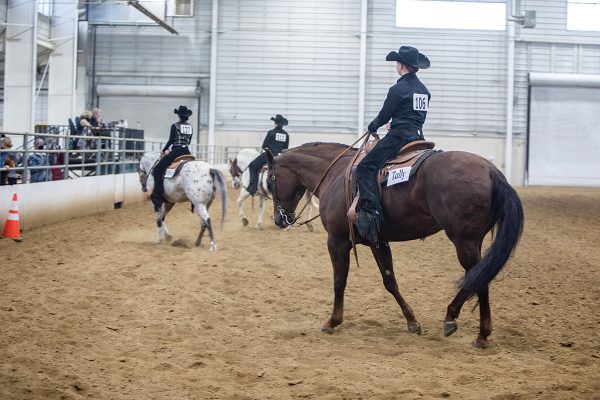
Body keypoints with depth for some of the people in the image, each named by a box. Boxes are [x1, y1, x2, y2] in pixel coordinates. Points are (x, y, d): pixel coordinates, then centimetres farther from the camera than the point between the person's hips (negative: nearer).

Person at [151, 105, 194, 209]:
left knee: (157, 169, -9)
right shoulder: (190, 127, 13)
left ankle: (158, 197, -22)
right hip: (187, 151, 7)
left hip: (176, 151, -7)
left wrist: (164, 150, 5)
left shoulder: (175, 126, -6)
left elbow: (171, 141, -8)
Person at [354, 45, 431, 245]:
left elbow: (384, 115, -4)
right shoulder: (424, 90, 14)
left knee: (365, 168, -12)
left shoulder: (398, 89, -10)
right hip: (418, 137, 9)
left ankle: (371, 212, -29)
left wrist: (372, 126, 16)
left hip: (398, 137, -8)